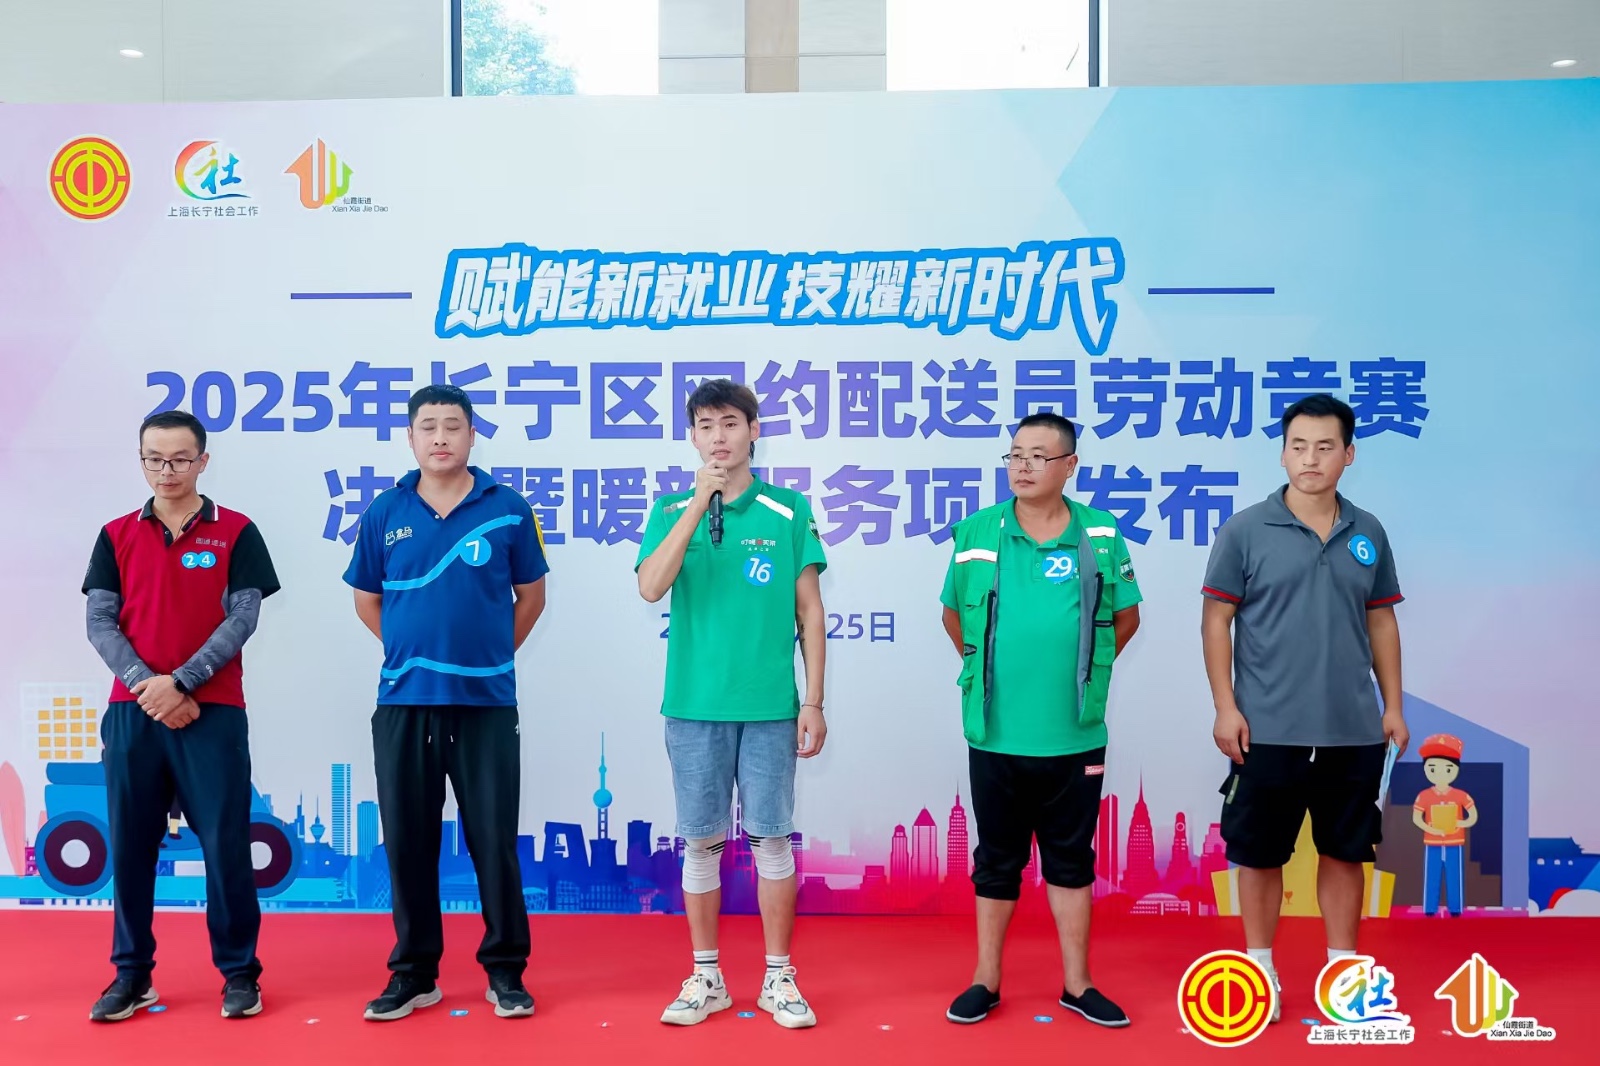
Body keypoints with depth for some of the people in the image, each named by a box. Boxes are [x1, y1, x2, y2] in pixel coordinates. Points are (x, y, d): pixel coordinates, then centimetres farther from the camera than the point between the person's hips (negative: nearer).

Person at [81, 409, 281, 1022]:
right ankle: (131, 975, 20)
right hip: (132, 712, 3)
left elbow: (242, 619, -5)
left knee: (225, 844, -1)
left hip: (213, 712, -2)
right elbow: (99, 622, 3)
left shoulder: (235, 532, 1)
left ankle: (239, 973, 11)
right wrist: (145, 686, -11)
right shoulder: (116, 536, 9)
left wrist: (180, 682, -13)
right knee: (130, 845, 7)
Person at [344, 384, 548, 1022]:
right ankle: (414, 972, 22)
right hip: (403, 702, 2)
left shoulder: (508, 509, -1)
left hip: (488, 702, -2)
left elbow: (531, 596, 9)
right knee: (408, 841, 8)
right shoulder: (385, 513, 4)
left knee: (494, 839, 4)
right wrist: (412, 650, 11)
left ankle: (505, 969, 18)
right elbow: (367, 601, 15)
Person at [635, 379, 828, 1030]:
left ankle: (778, 977, 20)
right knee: (700, 842, 9)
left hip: (770, 706, -1)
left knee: (771, 839, 6)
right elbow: (651, 588, -13)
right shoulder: (672, 511, 4)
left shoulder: (788, 512, 2)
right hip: (693, 705, 1)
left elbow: (810, 610, 3)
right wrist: (699, 501, -17)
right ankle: (706, 977, 23)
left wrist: (814, 700, -2)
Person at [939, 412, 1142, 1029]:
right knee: (996, 862, 12)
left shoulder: (1101, 537, -2)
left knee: (1071, 862, 12)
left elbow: (1126, 616, 11)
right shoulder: (975, 534, -2)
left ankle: (1077, 984, 25)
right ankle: (986, 980, 24)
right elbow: (953, 615, 11)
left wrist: (1084, 671, 8)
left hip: (1076, 737, 0)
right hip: (995, 735, 0)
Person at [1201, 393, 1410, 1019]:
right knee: (1259, 853, 7)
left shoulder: (1368, 534, 6)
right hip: (1267, 730, -3)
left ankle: (1342, 968, 27)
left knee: (1344, 851, 13)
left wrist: (1393, 706, 9)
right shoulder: (1245, 530, -5)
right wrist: (1225, 705, -10)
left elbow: (1382, 622, 12)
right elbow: (1216, 620, -4)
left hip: (1354, 732, 3)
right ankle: (1260, 966, 23)